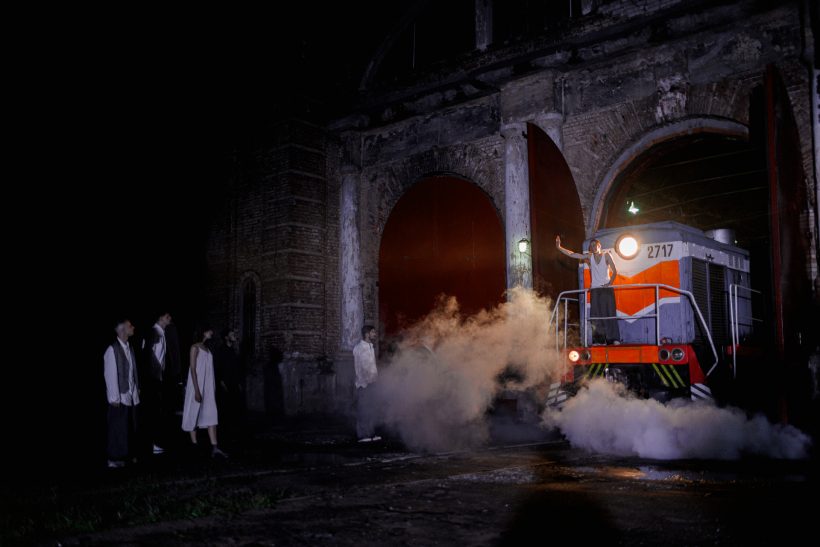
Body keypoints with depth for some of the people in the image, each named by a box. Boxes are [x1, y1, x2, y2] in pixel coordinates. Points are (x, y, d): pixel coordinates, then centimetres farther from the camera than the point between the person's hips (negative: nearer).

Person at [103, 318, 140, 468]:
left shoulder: (129, 348, 9)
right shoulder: (112, 350, -12)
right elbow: (110, 375, -12)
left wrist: (137, 390, 7)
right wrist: (114, 398, -12)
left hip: (132, 396, 6)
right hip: (120, 397, -6)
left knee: (131, 428, 9)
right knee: (118, 429, -1)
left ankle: (127, 456, 18)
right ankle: (114, 459, 10)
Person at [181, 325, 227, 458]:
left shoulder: (207, 349, 13)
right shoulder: (195, 348, -7)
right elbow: (192, 369, -13)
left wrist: (213, 389, 12)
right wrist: (197, 390, -20)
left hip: (208, 388, 6)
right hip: (197, 387, -6)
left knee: (211, 416, -4)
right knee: (194, 415, 3)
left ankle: (214, 448, -11)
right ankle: (194, 446, 13)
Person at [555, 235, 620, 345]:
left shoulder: (606, 256, 4)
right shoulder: (589, 257, 9)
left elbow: (615, 271, 3)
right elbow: (571, 254, 4)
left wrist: (610, 283, -10)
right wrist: (559, 247, -4)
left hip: (606, 289, -2)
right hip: (594, 289, 2)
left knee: (610, 313, -10)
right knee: (596, 315, -4)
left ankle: (614, 339, -11)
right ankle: (599, 340, -2)